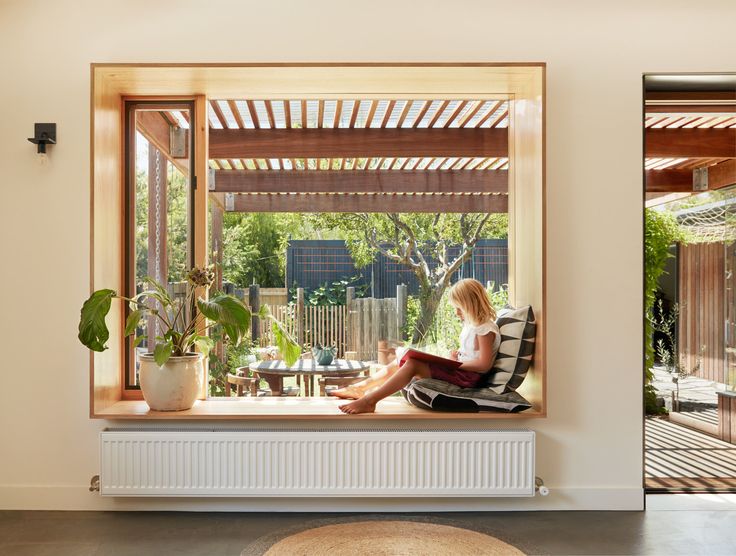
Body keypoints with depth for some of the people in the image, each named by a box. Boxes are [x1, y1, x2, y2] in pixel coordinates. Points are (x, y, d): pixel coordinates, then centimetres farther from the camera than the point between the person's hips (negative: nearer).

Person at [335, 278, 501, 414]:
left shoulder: (486, 329, -13)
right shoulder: (471, 325, 18)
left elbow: (485, 364, -21)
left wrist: (456, 363, -16)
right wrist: (456, 356, 7)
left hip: (467, 375, -10)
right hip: (460, 368, 10)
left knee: (412, 364, -25)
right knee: (401, 361, 1)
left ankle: (369, 400, -26)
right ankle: (360, 388, 6)